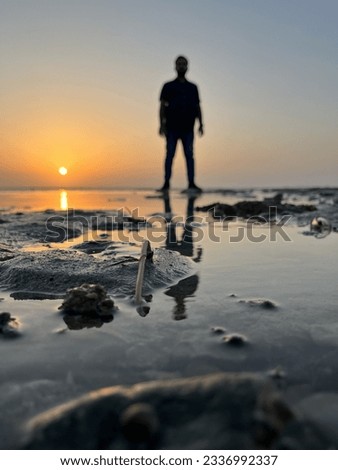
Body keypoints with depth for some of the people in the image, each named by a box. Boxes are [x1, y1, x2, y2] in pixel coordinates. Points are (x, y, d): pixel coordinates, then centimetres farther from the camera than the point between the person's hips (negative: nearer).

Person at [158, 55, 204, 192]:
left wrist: (201, 124, 6)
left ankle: (191, 184, -6)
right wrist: (162, 124, -7)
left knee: (189, 155, -5)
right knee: (170, 154, -3)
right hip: (172, 127, -2)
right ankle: (166, 184, 0)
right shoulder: (168, 86, 11)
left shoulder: (193, 87, 18)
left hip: (188, 127, 2)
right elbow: (162, 106, 4)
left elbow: (197, 107, 17)